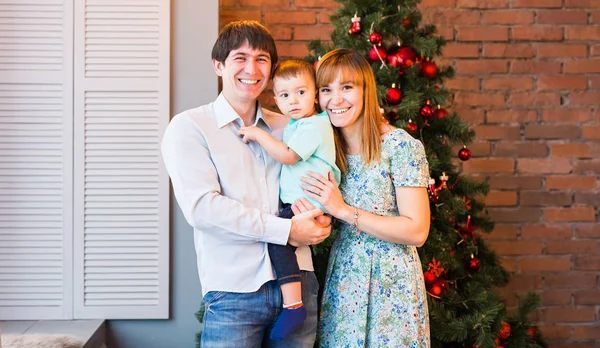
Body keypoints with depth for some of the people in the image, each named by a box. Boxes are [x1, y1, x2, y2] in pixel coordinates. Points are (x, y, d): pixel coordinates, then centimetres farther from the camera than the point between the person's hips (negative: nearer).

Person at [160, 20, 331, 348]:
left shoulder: (288, 127, 13)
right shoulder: (188, 127, -1)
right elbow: (201, 206, -14)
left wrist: (319, 217, -7)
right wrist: (287, 230, -16)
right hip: (233, 292, -4)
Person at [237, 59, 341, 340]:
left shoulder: (313, 126, -13)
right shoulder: (296, 126, 20)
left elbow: (287, 156, -22)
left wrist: (259, 135, -15)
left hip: (309, 206, -11)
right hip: (297, 204, 11)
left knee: (277, 238, -23)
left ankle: (293, 305, -24)